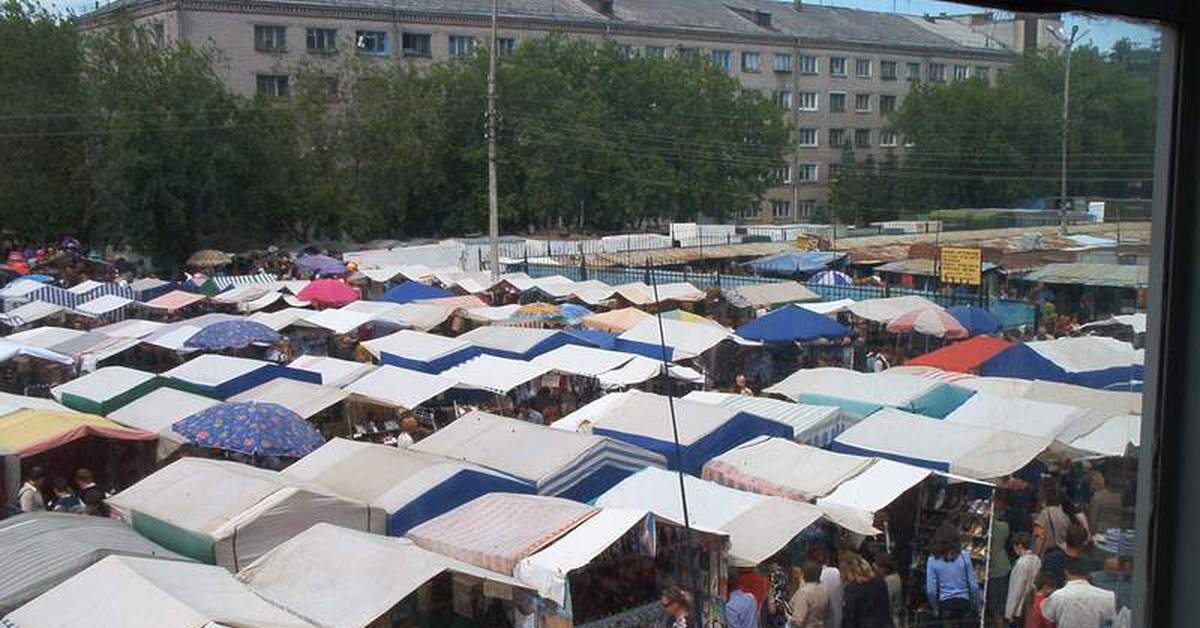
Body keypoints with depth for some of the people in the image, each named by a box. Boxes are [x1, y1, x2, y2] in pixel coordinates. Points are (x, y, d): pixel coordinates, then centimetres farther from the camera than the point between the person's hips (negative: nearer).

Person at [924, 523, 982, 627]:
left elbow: (931, 590, -8)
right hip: (964, 602, 1)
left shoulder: (933, 560, -9)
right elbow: (973, 584, -6)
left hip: (945, 604, -1)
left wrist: (935, 608, 7)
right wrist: (976, 604, 8)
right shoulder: (963, 556, -9)